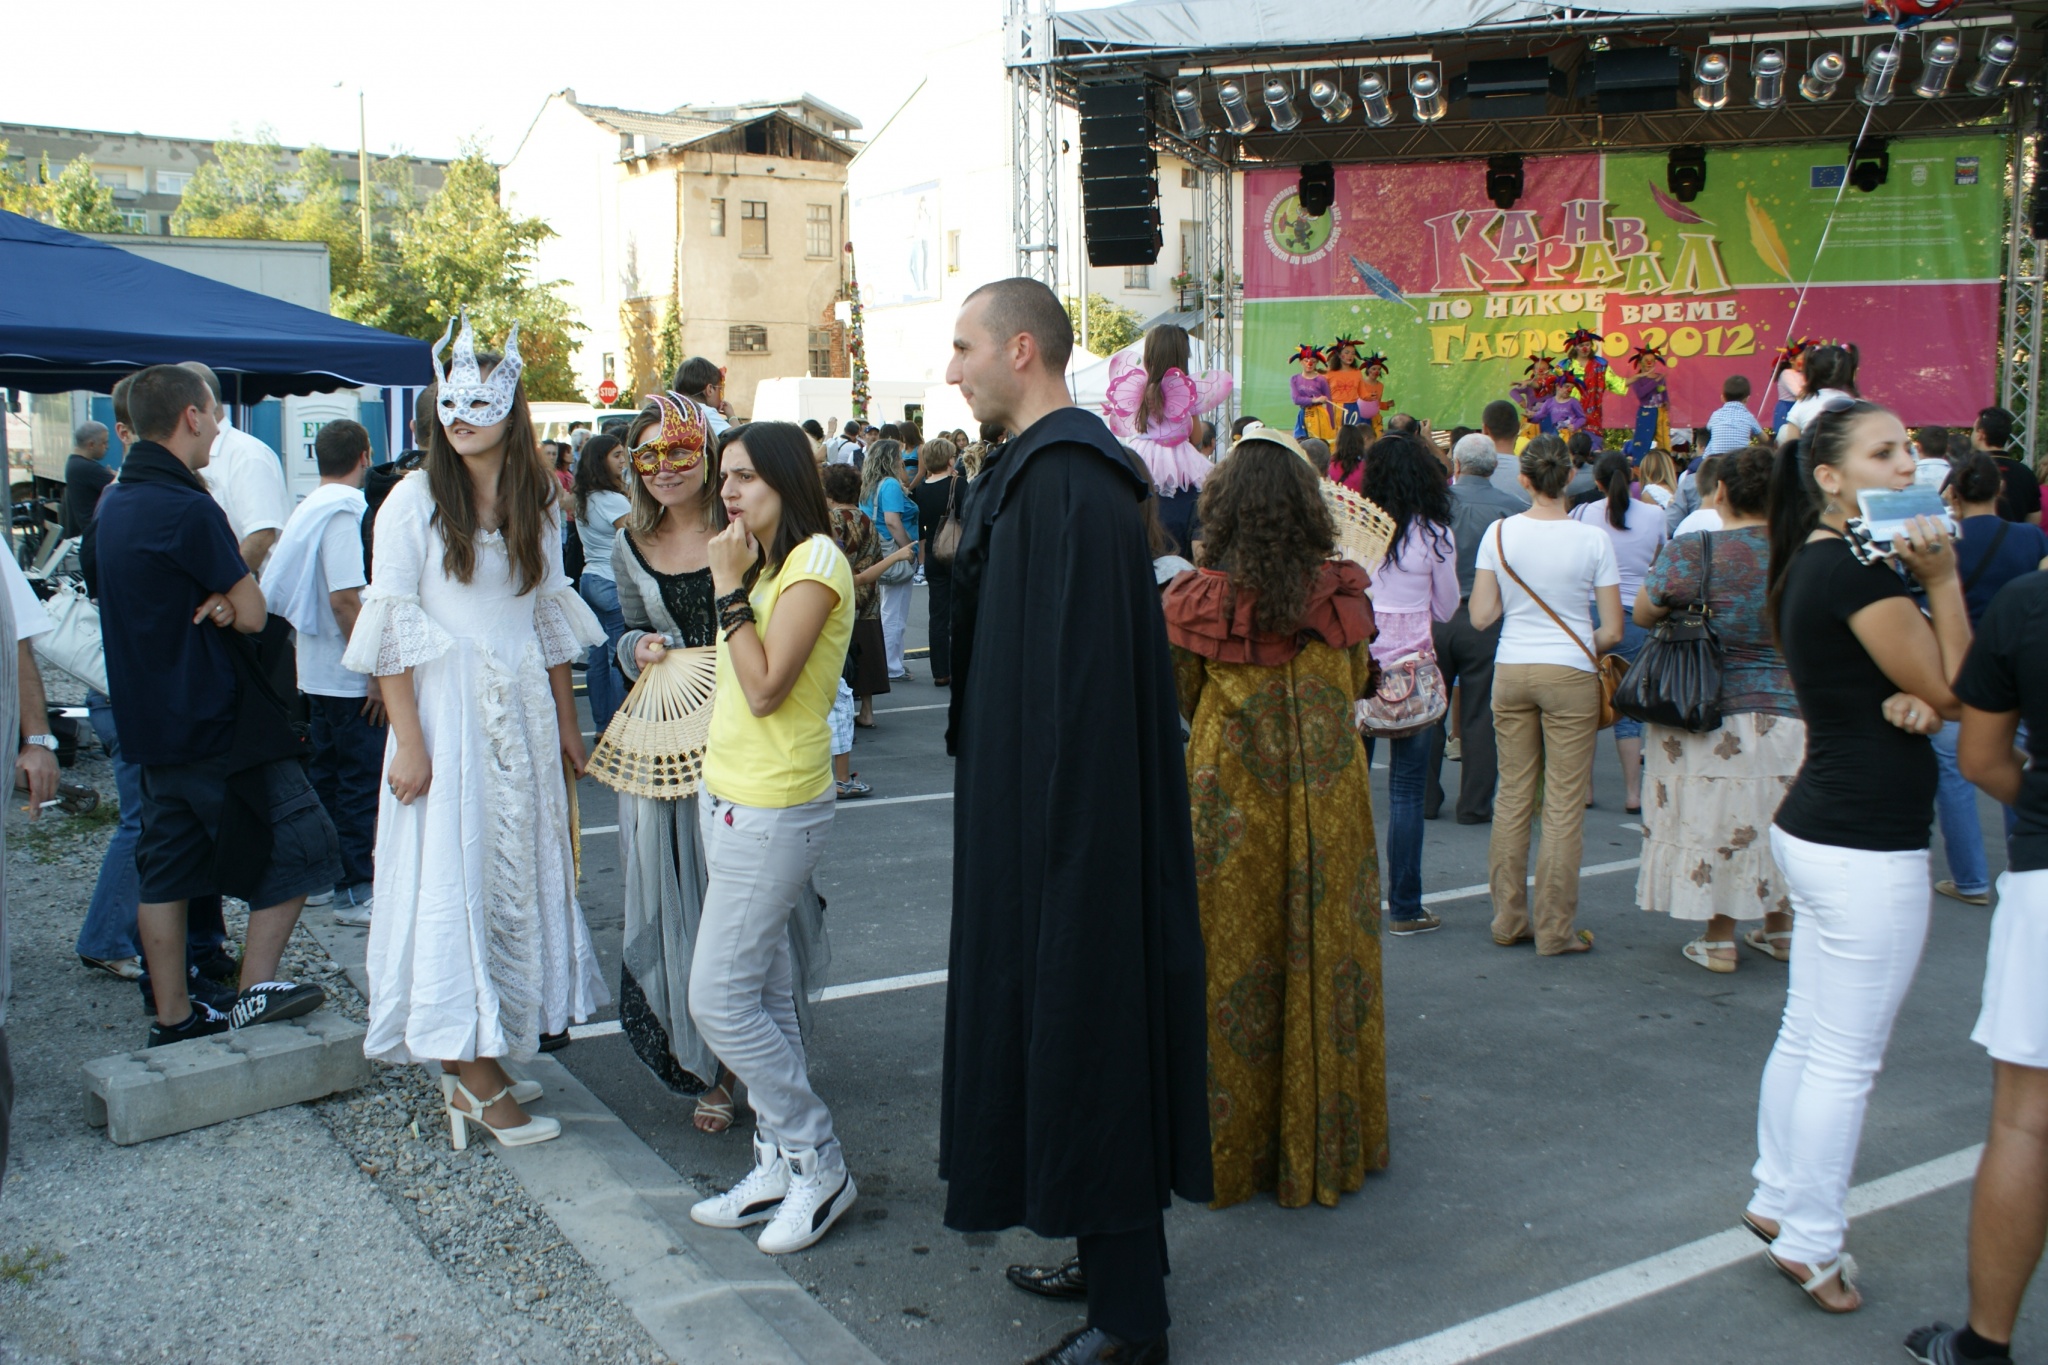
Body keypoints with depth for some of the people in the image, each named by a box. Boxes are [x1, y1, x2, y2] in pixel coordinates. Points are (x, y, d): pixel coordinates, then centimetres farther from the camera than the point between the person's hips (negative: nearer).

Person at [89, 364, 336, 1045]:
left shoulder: (114, 504, 11)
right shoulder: (189, 509, -18)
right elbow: (252, 612, -17)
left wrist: (213, 600, 3)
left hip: (148, 721, 9)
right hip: (219, 720, -9)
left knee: (165, 863, 12)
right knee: (296, 841, 2)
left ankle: (174, 1016, 19)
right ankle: (256, 990, 3)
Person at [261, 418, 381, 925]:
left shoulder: (309, 507, 12)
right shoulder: (346, 509, -16)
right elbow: (345, 599, -23)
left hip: (316, 670, 9)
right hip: (348, 676, -9)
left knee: (329, 778, 18)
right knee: (361, 783, -2)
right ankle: (356, 892, 3)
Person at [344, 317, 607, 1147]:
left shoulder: (539, 502, 8)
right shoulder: (416, 500, -6)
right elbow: (392, 628, -9)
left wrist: (566, 723, 11)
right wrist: (408, 740, -14)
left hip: (523, 711, 5)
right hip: (446, 711, -5)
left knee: (519, 873, 8)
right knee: (452, 875, -3)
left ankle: (479, 1061, 19)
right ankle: (475, 1076, 4)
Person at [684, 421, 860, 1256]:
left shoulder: (814, 563, -14)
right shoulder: (764, 563, 15)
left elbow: (765, 688, -21)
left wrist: (729, 588, -17)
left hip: (775, 809, -10)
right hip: (730, 798, 10)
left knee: (721, 999, -7)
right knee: (763, 993, 12)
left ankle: (818, 1165, 6)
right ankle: (781, 1165, 22)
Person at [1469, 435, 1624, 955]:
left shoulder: (1499, 533, -2)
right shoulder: (1592, 540, -7)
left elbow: (1480, 617, 0)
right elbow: (1612, 630, -4)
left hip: (1510, 672, 3)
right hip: (1569, 674, -3)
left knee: (1512, 796, 11)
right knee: (1564, 806, 3)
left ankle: (1508, 920, 18)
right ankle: (1555, 930, 9)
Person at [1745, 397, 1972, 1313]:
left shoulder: (1808, 564, 11)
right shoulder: (1859, 569, -18)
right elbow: (1956, 694, -12)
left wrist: (1902, 702, -8)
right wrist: (1942, 577, -14)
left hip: (1815, 828, 10)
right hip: (1868, 848, -10)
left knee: (1807, 1036, 19)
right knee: (1846, 1060, 2)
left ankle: (1776, 1200, 31)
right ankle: (1809, 1245, 14)